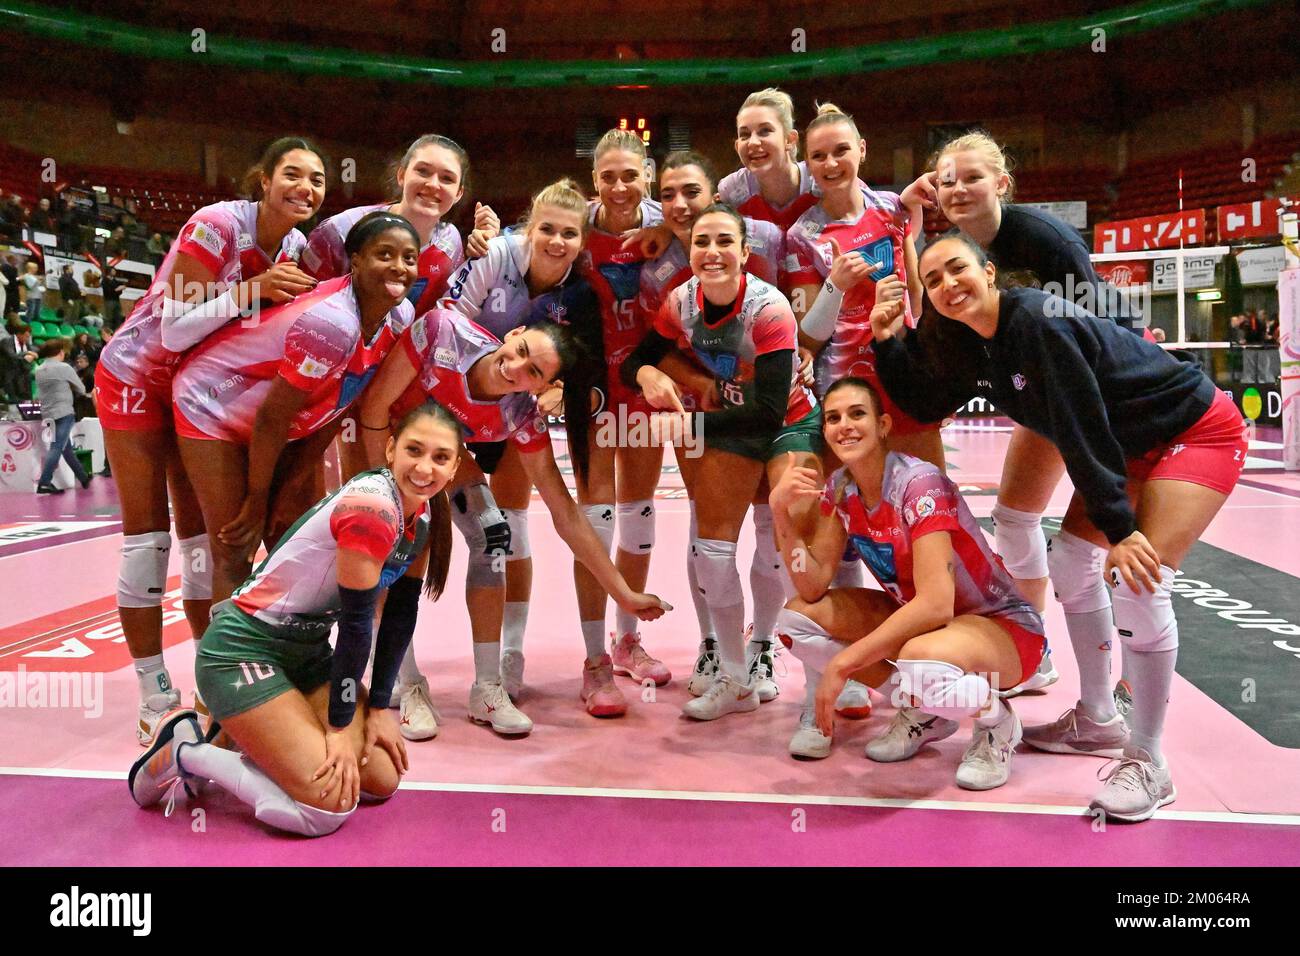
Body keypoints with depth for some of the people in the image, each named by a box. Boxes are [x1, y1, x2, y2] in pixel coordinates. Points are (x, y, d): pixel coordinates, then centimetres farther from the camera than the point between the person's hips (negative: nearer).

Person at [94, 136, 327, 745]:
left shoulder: (299, 250, -5)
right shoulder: (217, 226, -25)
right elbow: (174, 331, -29)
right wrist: (252, 290, -37)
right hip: (137, 379, -6)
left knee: (203, 534, 7)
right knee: (147, 536, -5)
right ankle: (156, 698, 4)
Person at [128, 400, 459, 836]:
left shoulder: (423, 515, -1)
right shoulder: (371, 506, -28)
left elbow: (400, 612, 6)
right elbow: (356, 620, -23)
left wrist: (378, 707, 5)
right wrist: (339, 727, -15)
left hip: (308, 650, 9)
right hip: (244, 651, -9)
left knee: (383, 781, 2)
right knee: (328, 807, -16)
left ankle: (259, 743, 17)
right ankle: (184, 753, 3)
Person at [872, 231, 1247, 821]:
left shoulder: (1040, 323, -29)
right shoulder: (966, 345, -4)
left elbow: (1084, 434, -29)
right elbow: (924, 404, 4)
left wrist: (1120, 527, -26)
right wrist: (886, 342, -7)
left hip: (1198, 432, -9)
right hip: (1130, 446, 9)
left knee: (1139, 582, -19)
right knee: (1070, 564, 8)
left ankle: (1147, 765, -5)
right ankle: (1097, 721, 23)